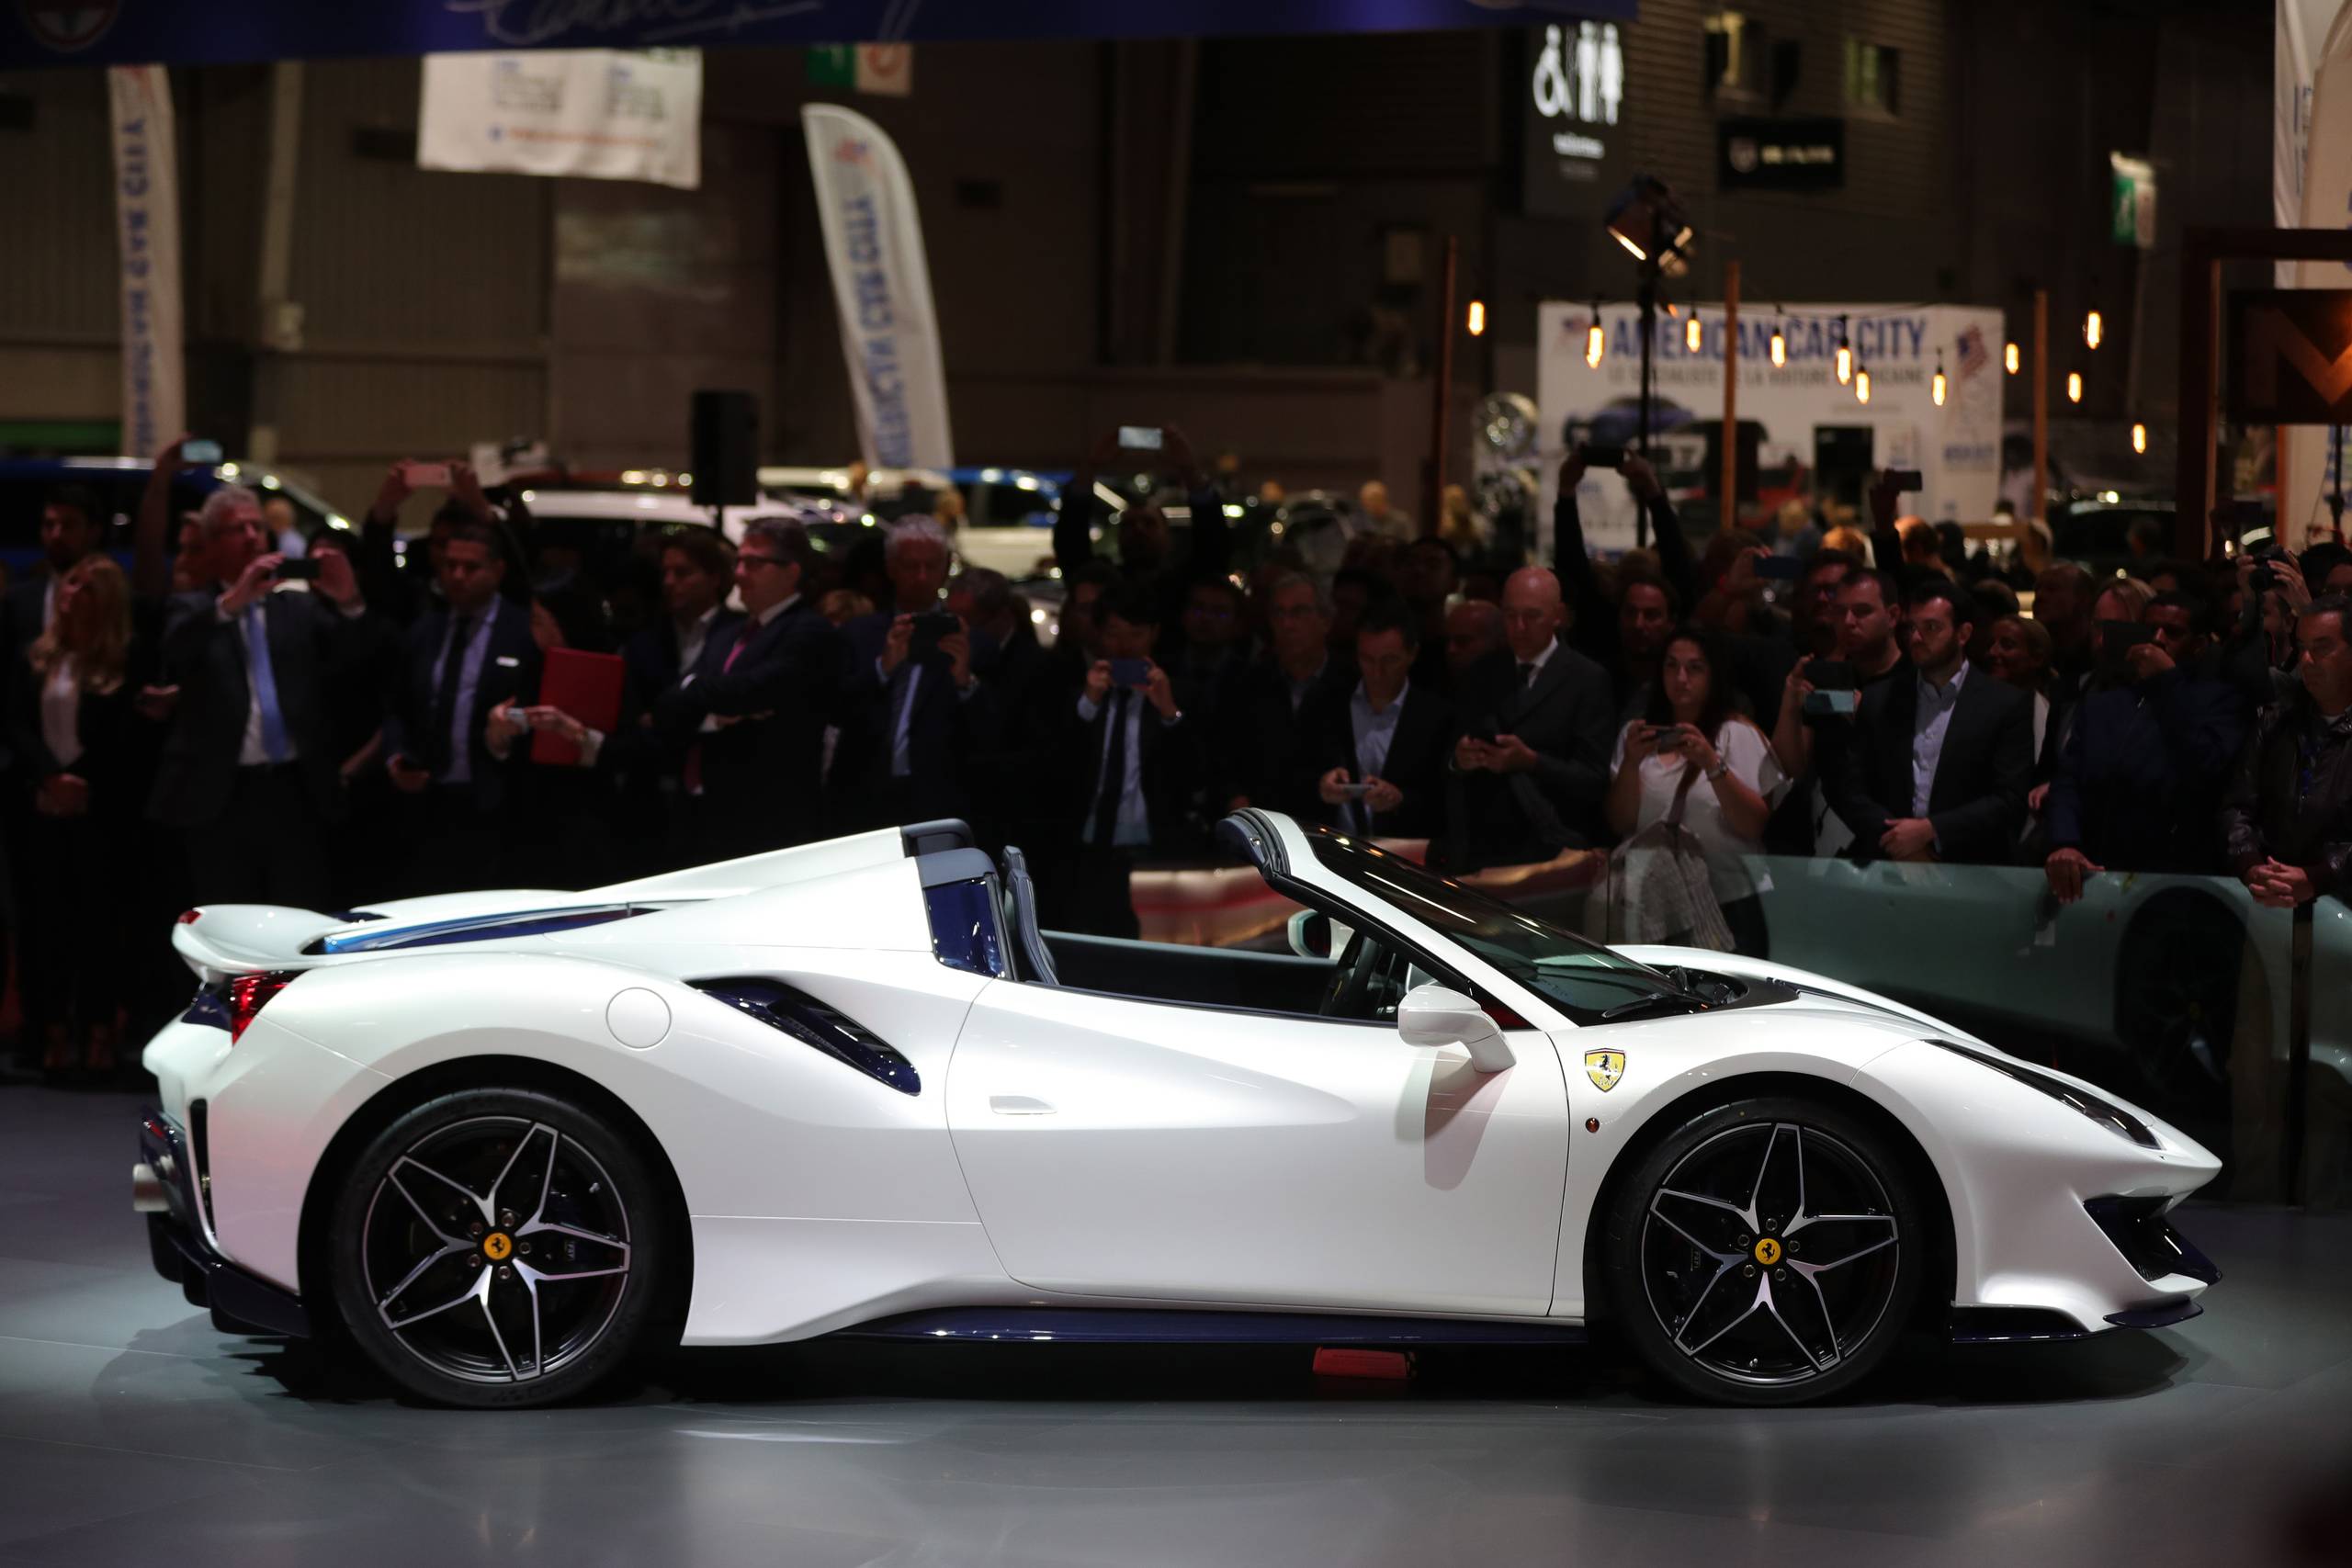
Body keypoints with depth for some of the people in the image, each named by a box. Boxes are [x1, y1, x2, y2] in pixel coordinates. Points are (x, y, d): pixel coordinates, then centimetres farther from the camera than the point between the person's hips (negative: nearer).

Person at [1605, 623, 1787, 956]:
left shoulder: (1739, 735, 0)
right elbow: (1619, 824, 1)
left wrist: (1713, 765, -22)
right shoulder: (1636, 733, 9)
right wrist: (1631, 762, -15)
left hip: (1728, 902, -2)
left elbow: (1754, 826, -9)